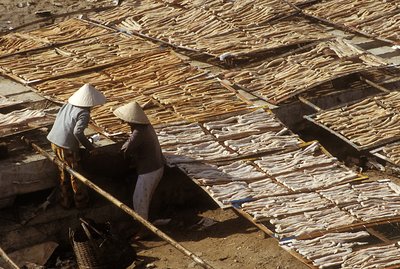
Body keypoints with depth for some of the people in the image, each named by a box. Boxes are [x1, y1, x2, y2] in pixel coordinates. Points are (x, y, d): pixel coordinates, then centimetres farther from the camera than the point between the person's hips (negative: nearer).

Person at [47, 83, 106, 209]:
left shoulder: (67, 104, 6)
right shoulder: (84, 114, -17)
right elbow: (77, 132, -29)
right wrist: (90, 147, -19)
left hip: (55, 142, 7)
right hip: (67, 147, -7)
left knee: (64, 174, 23)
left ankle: (65, 201, 33)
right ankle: (81, 202, 28)